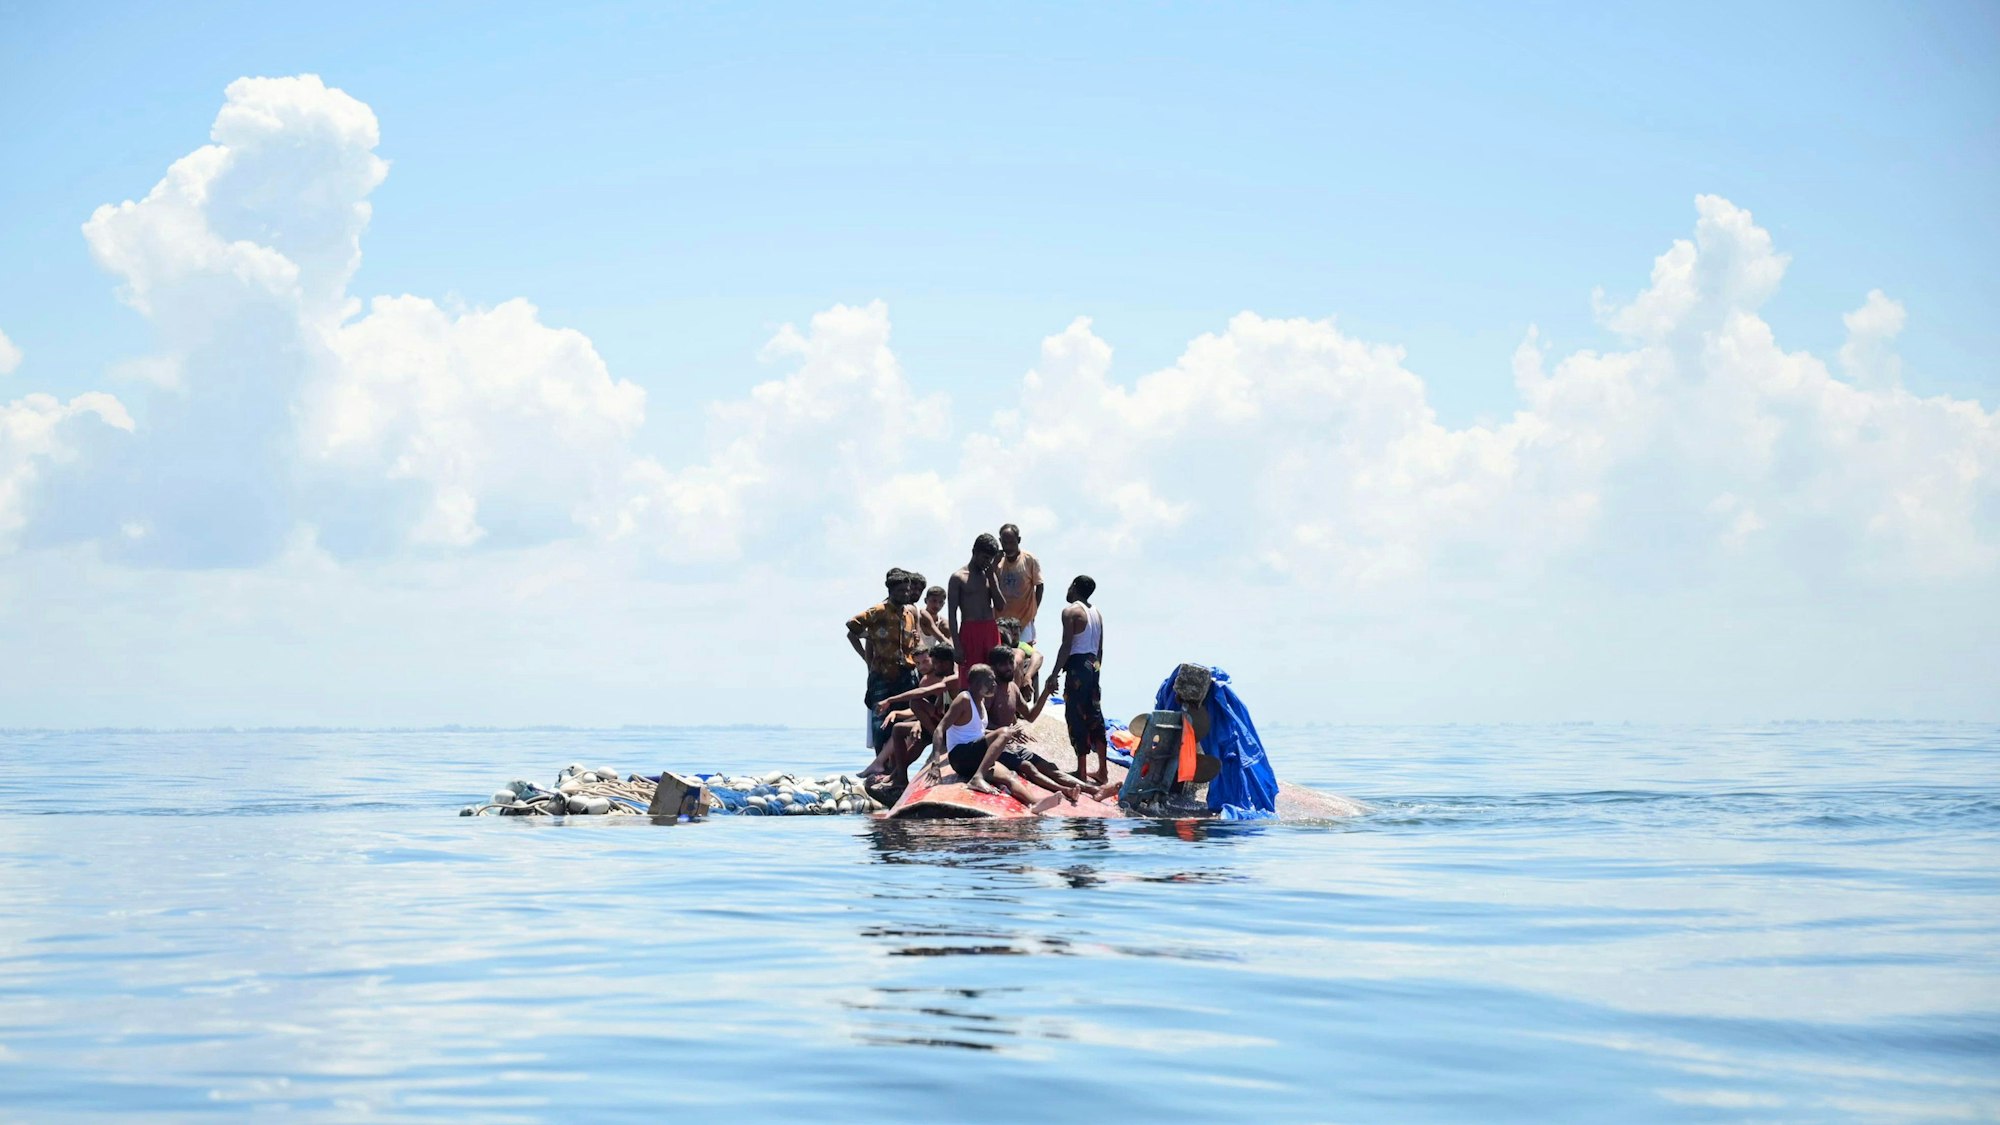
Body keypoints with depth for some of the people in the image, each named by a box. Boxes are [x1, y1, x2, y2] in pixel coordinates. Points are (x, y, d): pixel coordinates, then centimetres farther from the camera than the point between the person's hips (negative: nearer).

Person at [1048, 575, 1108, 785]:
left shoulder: (1071, 611, -8)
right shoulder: (1097, 613, 14)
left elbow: (1067, 646, -15)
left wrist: (1055, 673, -14)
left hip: (1077, 665, -7)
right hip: (1094, 663, 7)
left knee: (1076, 716, -5)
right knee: (1095, 715, 11)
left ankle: (1082, 771, -7)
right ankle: (1103, 770, 13)